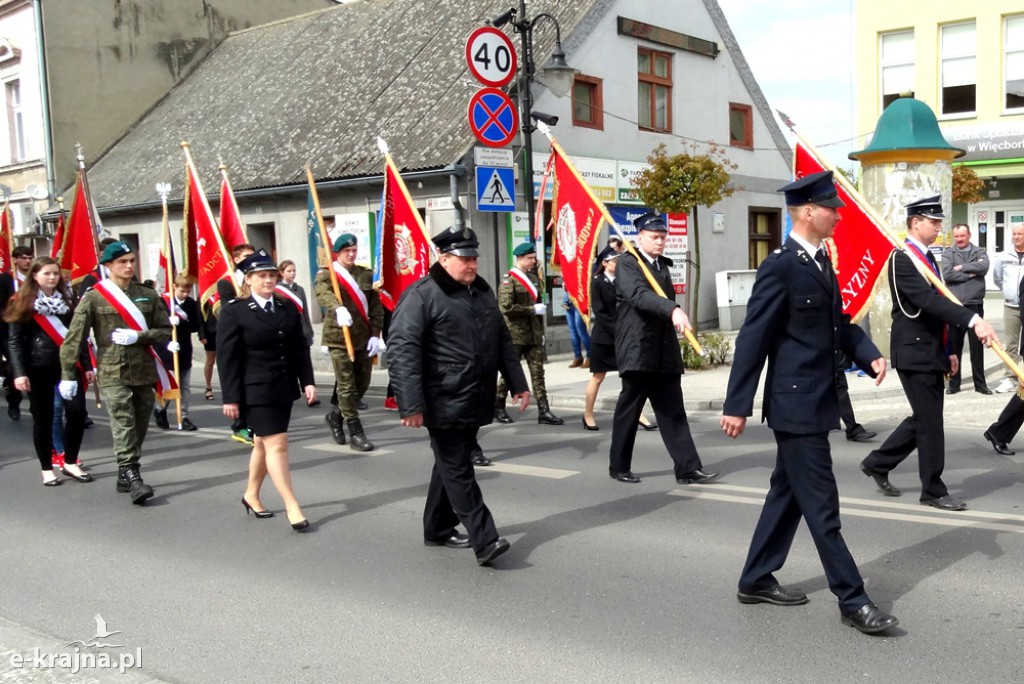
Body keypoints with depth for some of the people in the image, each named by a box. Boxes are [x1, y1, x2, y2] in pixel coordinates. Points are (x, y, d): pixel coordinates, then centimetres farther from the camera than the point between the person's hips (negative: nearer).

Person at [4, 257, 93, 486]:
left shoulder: (67, 300, 12)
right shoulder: (23, 303, -1)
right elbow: (14, 340, -5)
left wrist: (87, 365, 8)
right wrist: (19, 372, -14)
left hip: (68, 364, 3)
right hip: (39, 368, -3)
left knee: (77, 412, -6)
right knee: (43, 418, 3)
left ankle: (70, 462, 11)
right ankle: (47, 468, 14)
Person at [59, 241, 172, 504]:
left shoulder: (148, 295, 9)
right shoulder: (93, 298, 0)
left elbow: (165, 332, 9)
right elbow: (73, 338, -2)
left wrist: (138, 337, -9)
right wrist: (68, 375, -6)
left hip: (144, 372, 4)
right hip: (112, 374, -4)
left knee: (139, 428, 9)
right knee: (124, 426, -15)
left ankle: (125, 476, 22)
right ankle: (133, 479, -18)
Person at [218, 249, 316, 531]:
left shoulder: (287, 307, 9)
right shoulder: (234, 311, -7)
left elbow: (300, 348, 12)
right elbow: (227, 357, -8)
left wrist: (307, 381, 3)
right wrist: (231, 397, -11)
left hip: (284, 388, 6)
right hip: (256, 390, -6)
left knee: (264, 443, 16)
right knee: (276, 444, -7)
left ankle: (251, 494, 33)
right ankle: (291, 507, -3)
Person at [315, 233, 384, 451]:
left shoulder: (366, 274, 11)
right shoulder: (326, 274, -1)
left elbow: (376, 307, 9)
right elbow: (324, 294, -24)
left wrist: (375, 334, -2)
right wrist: (339, 308, -44)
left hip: (364, 338, 5)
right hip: (339, 337, -5)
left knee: (362, 383, 10)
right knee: (346, 385, -5)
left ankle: (336, 416, 32)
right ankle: (355, 433, 0)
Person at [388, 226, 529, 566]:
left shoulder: (482, 291, 13)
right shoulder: (421, 295, -12)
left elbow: (502, 341, 22)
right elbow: (402, 351, -19)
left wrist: (517, 383, 17)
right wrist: (411, 404, -25)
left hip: (475, 403, 8)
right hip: (445, 405, -8)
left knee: (451, 465, 17)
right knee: (458, 471, -3)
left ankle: (438, 529, 30)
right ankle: (484, 540, -2)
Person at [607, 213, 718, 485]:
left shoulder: (663, 266, 18)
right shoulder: (627, 263, -7)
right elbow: (639, 294, -25)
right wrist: (673, 310, -39)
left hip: (665, 352, 7)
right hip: (637, 350, -7)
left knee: (673, 411, 3)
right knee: (628, 411, 3)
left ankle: (688, 468, 2)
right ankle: (619, 466, 16)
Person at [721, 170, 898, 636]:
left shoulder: (821, 262, 12)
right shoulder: (780, 266, -16)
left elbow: (838, 322, 18)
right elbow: (753, 338, -17)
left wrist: (869, 354, -1)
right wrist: (737, 405, -17)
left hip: (816, 400, 10)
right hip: (796, 403, -10)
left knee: (788, 494, 16)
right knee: (821, 504, -2)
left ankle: (757, 580, 28)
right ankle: (852, 601, 7)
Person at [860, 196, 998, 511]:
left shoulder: (928, 258, 14)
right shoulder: (902, 259, -16)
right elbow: (928, 300, -29)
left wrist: (948, 351, 17)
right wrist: (973, 320, -38)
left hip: (931, 353, 9)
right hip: (915, 353, -9)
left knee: (924, 420, 15)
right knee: (930, 423, -1)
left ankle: (877, 463, 27)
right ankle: (934, 490, 11)